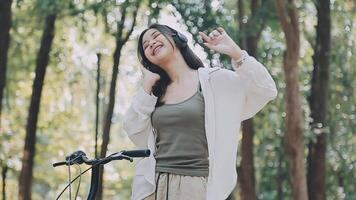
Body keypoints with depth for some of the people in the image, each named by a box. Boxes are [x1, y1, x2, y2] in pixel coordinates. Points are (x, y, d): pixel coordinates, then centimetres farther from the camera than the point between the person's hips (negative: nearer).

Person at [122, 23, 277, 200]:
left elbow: (266, 90, -3)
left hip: (196, 186, -4)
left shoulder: (214, 80, 4)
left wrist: (235, 52, -11)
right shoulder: (155, 93, 18)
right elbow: (133, 131, 7)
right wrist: (147, 84, 6)